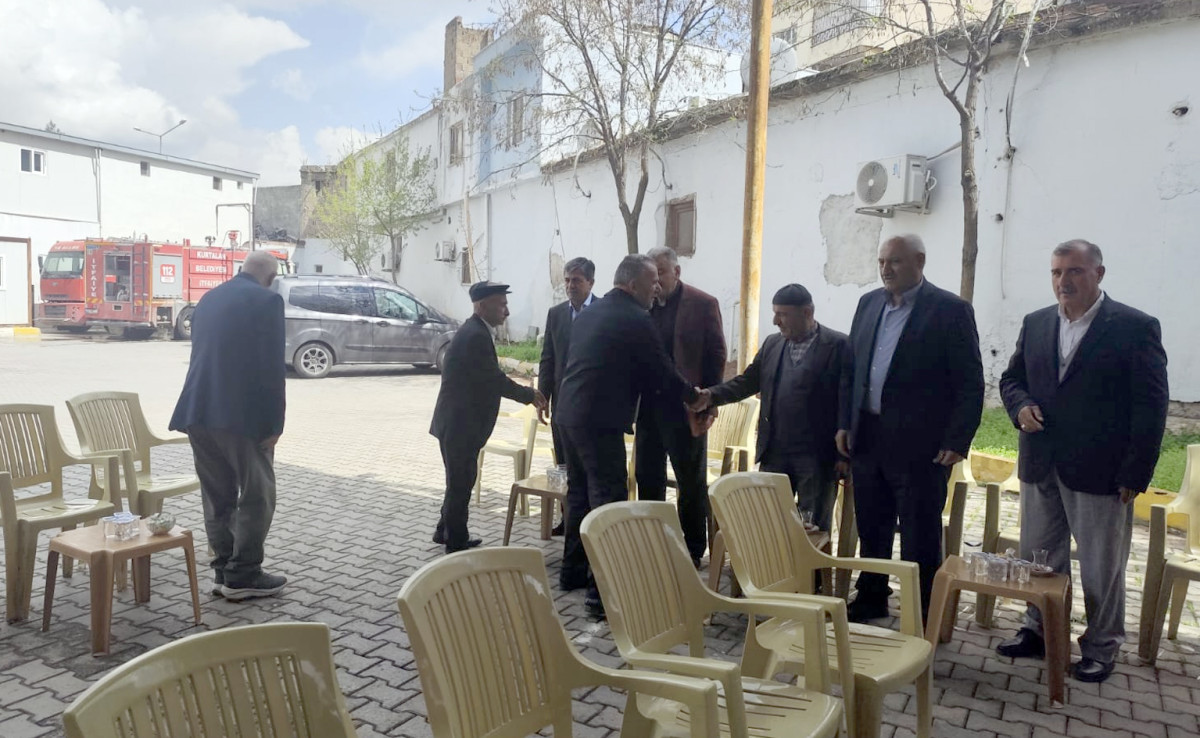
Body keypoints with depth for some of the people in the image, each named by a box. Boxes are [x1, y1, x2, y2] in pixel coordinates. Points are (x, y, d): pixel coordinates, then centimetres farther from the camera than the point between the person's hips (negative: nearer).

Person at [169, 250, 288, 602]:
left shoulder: (208, 298, 16)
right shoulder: (266, 300, -8)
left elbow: (200, 355, 20)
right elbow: (271, 366, -14)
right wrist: (274, 424, -11)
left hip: (198, 411, 7)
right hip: (240, 413, -7)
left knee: (217, 495, 15)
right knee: (256, 495, 4)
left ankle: (224, 570, 21)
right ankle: (243, 576, 7)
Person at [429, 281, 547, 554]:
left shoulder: (473, 331, 11)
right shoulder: (476, 336, -21)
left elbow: (488, 379, 14)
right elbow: (495, 380, -21)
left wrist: (525, 393, 10)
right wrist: (529, 395, -10)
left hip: (459, 422, 10)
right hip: (460, 424, -10)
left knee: (460, 480, 21)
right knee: (461, 483, 2)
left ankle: (447, 532, 35)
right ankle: (457, 544, 14)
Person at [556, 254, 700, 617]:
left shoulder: (589, 312, 15)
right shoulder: (636, 319, -10)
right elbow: (662, 372, -5)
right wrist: (694, 395, 12)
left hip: (569, 414, 9)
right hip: (599, 420, -9)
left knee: (579, 493, 19)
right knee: (608, 502, -6)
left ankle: (573, 570, 30)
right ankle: (602, 591, -5)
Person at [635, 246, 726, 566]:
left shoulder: (703, 305, -4)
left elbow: (717, 356, -4)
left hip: (685, 407, -4)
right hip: (648, 406, 4)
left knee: (692, 481, 8)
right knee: (648, 479, 12)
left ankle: (694, 548, 20)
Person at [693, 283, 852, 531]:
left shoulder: (838, 345, -6)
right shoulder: (772, 344, 12)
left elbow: (848, 401, -8)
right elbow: (747, 381, 13)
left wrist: (844, 454, -11)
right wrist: (711, 395, -4)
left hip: (816, 457, -5)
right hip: (774, 455, 5)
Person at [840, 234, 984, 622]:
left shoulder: (951, 310, -9)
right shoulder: (869, 303, 9)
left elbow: (971, 383, -10)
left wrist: (957, 441, -14)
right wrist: (845, 424, 8)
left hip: (919, 445, -6)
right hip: (867, 440, 6)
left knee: (920, 536, 6)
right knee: (871, 528, 17)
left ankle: (922, 615, 20)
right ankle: (871, 599, 34)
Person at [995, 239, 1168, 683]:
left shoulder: (1134, 327, -8)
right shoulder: (1036, 324, 8)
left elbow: (1151, 406, -9)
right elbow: (1011, 379, 17)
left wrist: (1135, 476, -12)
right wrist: (1020, 407, -6)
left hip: (1100, 473, -4)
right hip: (1040, 466, 5)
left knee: (1102, 568, 9)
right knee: (1039, 559, 15)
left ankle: (1101, 649, 25)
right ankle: (1039, 631, 31)